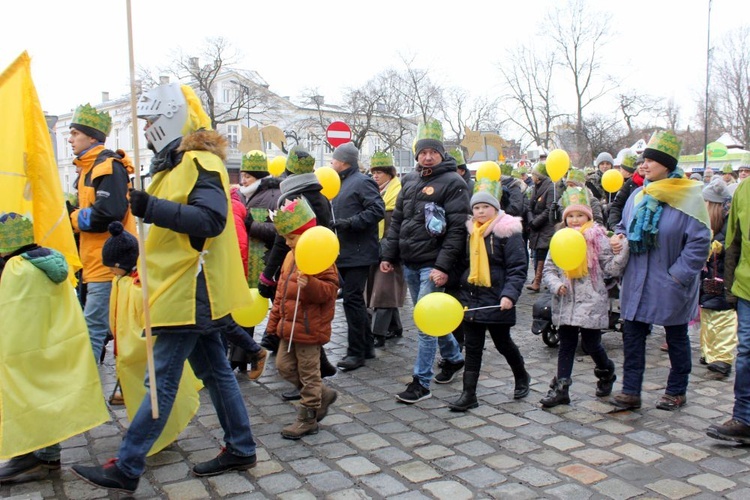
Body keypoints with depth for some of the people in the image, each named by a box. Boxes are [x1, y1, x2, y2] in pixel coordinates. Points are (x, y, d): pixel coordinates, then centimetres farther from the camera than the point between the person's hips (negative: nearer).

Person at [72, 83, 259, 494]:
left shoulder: (201, 161, -15)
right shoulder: (175, 163, 17)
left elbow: (211, 220, -27)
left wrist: (154, 208, -32)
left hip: (192, 292, -10)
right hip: (188, 291, 10)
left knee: (162, 380, -3)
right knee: (214, 371, 14)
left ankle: (126, 468, 7)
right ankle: (240, 449, 24)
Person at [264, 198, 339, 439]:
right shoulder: (291, 256, 11)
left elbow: (329, 290, -21)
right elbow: (281, 292, 16)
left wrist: (309, 285, -39)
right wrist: (273, 323, 16)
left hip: (309, 328, -9)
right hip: (289, 326, 9)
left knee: (308, 372, 3)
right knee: (284, 366, 13)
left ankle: (308, 418, 17)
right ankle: (323, 394, 28)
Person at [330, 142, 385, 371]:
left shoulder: (363, 182, -9)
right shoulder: (341, 184, 20)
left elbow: (377, 210, -20)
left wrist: (350, 222, -23)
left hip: (358, 253, -10)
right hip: (343, 253, 10)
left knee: (353, 300, -8)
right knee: (353, 299, 14)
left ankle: (356, 352, 1)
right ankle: (367, 345, 24)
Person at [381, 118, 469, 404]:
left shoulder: (453, 183, -8)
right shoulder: (410, 181, 13)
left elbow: (457, 228, -14)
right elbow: (397, 220, 17)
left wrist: (443, 266, -21)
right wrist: (388, 255, 10)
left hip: (432, 265, -7)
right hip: (409, 264, 7)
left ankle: (421, 382, 3)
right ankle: (453, 357, 39)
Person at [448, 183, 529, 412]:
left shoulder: (507, 232, -9)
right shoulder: (470, 232, 9)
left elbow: (518, 268, -13)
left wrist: (509, 294, -25)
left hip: (496, 301, -5)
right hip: (471, 298, 5)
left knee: (503, 343, 11)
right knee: (472, 348, 6)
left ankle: (522, 377, 38)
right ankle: (469, 394, 10)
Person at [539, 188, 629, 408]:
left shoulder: (598, 238, -3)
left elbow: (611, 268, -6)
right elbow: (549, 268, 8)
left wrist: (624, 250, -22)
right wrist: (556, 285, -9)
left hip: (591, 301, -3)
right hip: (566, 302, 3)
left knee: (591, 344, 6)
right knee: (566, 344, 8)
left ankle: (606, 373, 36)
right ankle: (561, 388, 13)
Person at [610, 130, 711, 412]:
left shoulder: (688, 197, -13)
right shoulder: (638, 196, 5)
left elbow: (699, 243, -14)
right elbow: (625, 226, 18)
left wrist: (678, 276, -17)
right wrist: (619, 238, -4)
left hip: (670, 287, -5)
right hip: (637, 283, 5)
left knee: (676, 338, 13)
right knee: (632, 335, 6)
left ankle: (676, 392, 29)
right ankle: (630, 391, 15)